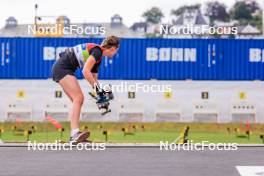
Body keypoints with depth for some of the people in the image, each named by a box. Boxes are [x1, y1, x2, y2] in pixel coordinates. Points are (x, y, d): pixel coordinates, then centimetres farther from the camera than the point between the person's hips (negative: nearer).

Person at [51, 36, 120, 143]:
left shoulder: (98, 57, 15)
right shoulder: (97, 51, -15)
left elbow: (94, 77, 22)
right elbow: (85, 71, -24)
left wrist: (102, 96, 19)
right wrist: (97, 87, -18)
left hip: (64, 69, 10)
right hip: (62, 68, -10)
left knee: (78, 100, 9)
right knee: (78, 97, -18)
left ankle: (74, 136, 7)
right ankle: (75, 133, -29)